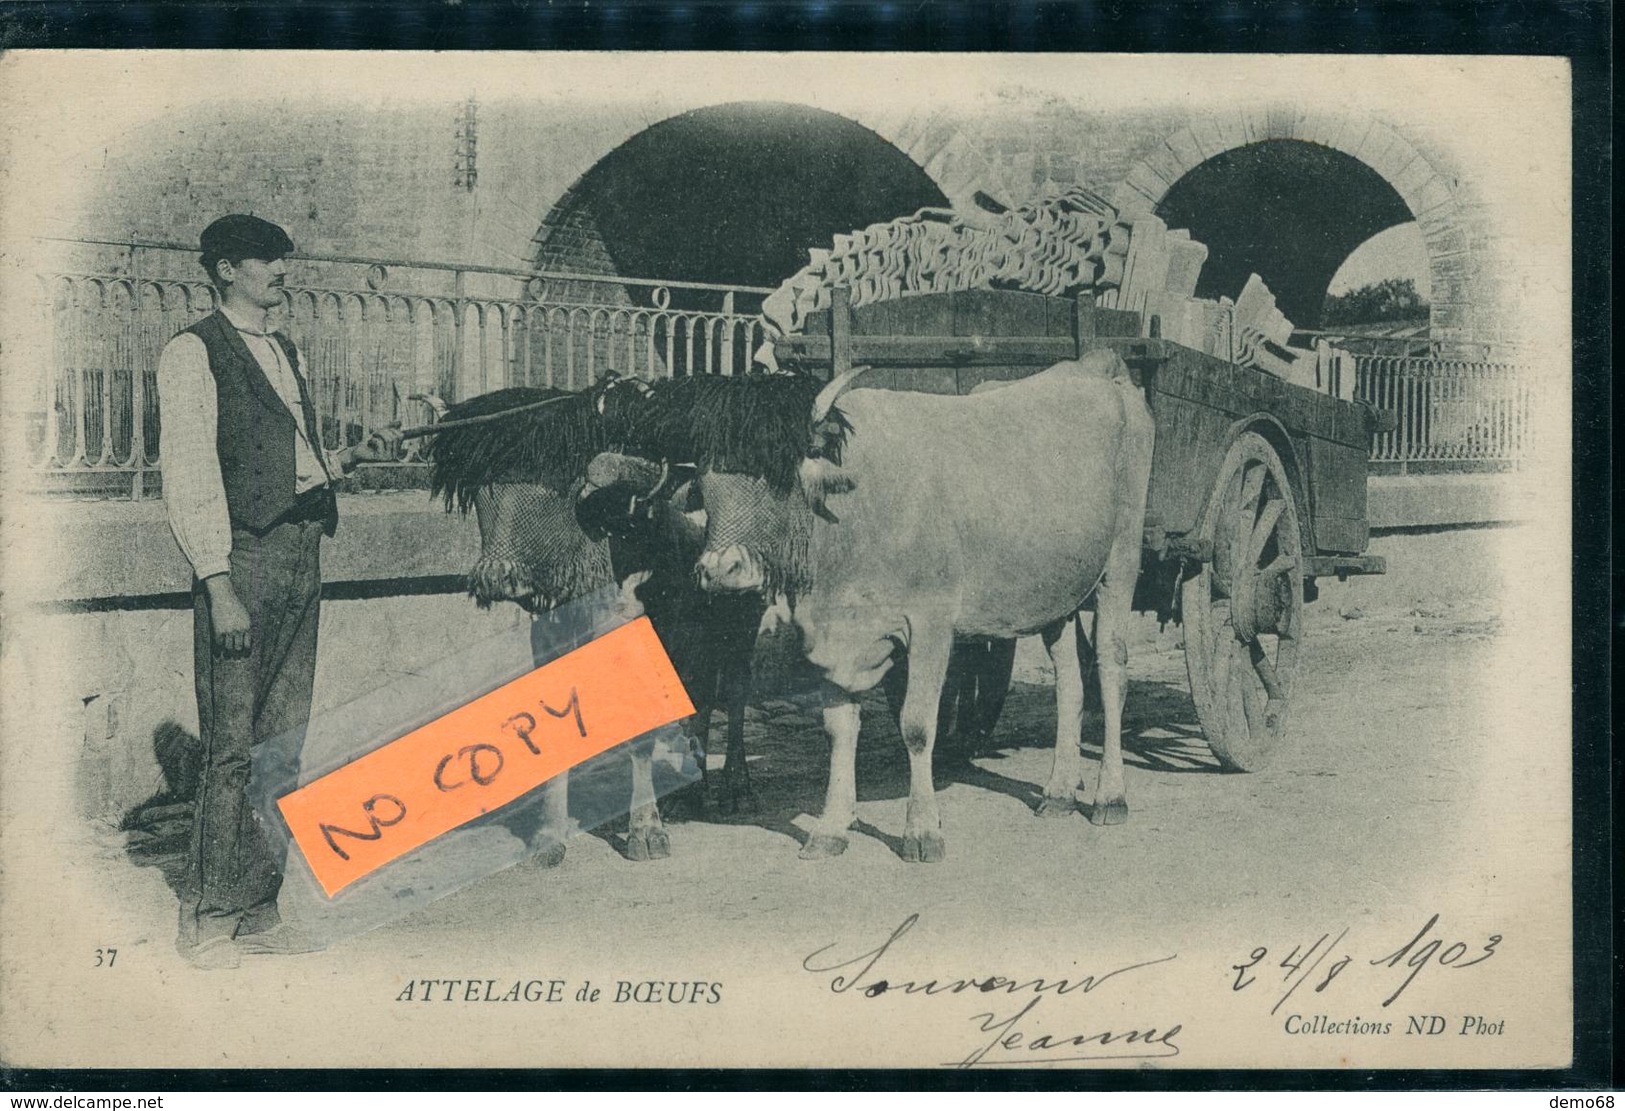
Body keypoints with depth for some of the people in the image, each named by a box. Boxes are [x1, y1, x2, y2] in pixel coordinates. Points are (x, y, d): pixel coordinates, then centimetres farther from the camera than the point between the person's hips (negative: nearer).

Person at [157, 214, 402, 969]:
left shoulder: (283, 352, 20)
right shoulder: (195, 352, -4)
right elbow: (188, 480, -11)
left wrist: (353, 457, 9)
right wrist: (219, 586, -17)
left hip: (302, 555, 8)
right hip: (243, 559, -8)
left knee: (283, 744, 9)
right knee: (234, 745, -6)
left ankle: (259, 911, 17)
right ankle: (205, 920, 3)